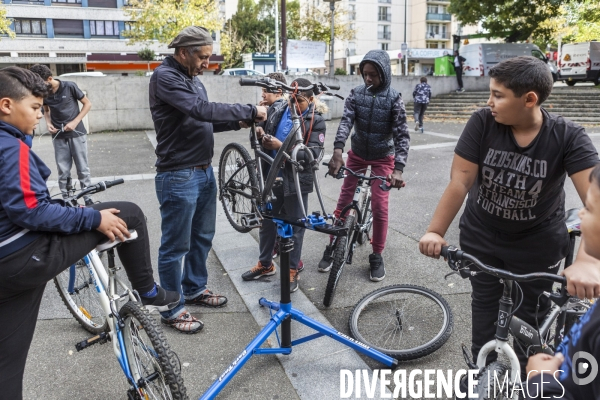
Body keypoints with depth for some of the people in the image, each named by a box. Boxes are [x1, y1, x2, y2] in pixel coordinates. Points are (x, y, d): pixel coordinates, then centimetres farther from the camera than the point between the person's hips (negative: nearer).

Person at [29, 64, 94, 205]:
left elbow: (88, 104, -4)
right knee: (63, 172, 3)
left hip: (77, 133, -3)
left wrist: (75, 122, -12)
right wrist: (48, 123, -3)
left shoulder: (69, 86, -12)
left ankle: (88, 200, 10)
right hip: (58, 137, 3)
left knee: (83, 170, 2)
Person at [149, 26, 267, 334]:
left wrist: (239, 123, 2)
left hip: (204, 172, 9)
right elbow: (203, 110, -27)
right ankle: (172, 309, 16)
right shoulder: (165, 77, -15)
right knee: (175, 245, 2)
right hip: (178, 177, -9)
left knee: (202, 237, 19)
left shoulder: (193, 80, 15)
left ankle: (194, 289, 37)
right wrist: (250, 110, -21)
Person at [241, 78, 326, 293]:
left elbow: (314, 154, -18)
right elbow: (262, 123, 16)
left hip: (296, 181, -5)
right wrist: (260, 131, -9)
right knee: (267, 221, 16)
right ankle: (265, 264, 34)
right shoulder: (277, 108, 2)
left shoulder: (316, 121, -10)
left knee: (294, 226, 7)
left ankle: (292, 271, 22)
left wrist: (281, 147, -26)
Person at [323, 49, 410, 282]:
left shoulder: (394, 99, -14)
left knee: (380, 207, -4)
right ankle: (333, 247, 20)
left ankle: (377, 256, 12)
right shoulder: (356, 94, -7)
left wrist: (398, 168, -33)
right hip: (357, 154, 2)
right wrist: (337, 152, -38)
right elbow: (345, 121, -20)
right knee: (343, 201, 5)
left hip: (383, 158, -2)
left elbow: (402, 135, -20)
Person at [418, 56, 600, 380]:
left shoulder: (568, 137, -21)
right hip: (481, 236, 1)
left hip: (537, 243, -1)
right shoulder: (482, 123, -19)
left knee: (531, 315, 11)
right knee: (484, 306, 13)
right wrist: (435, 231, -30)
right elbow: (459, 182, -21)